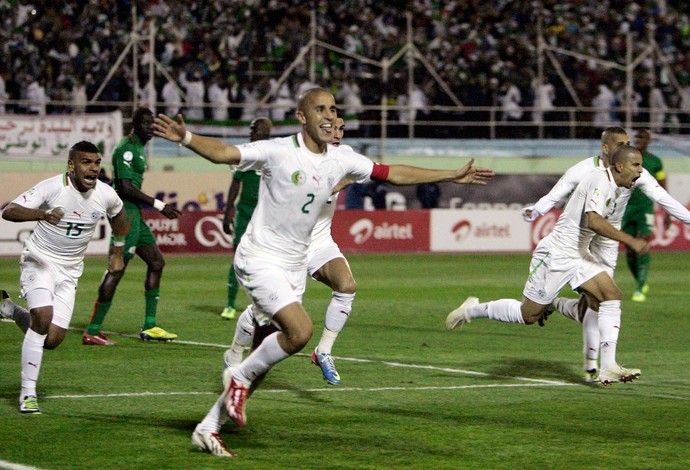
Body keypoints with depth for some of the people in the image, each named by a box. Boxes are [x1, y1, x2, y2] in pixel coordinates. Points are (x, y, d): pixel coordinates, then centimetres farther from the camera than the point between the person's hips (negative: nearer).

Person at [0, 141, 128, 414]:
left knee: (52, 340, -4)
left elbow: (118, 216, 18)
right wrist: (44, 213, -45)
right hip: (40, 260, -4)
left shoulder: (106, 195, -7)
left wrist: (117, 253, 19)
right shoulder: (52, 187, -20)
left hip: (70, 271, 4)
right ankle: (27, 393, -14)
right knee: (43, 315, -26)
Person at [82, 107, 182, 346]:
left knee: (157, 262, 14)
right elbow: (126, 187, -21)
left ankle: (149, 326, 17)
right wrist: (159, 205, -18)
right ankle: (92, 332, -11)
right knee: (117, 270, -12)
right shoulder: (126, 148, -13)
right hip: (126, 211, -11)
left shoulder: (139, 147, 18)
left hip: (134, 212, 11)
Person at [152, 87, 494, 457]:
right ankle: (241, 379, -2)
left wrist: (453, 176, 16)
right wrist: (186, 137, -43)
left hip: (294, 266, 7)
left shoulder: (341, 159, 4)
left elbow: (393, 173, 14)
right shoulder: (277, 152, -14)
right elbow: (223, 153, -24)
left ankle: (208, 428, 16)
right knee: (300, 330, -26)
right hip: (260, 258, -7)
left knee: (267, 353, 6)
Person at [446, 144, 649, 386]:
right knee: (528, 315, -1)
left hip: (578, 256, 9)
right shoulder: (600, 181, -21)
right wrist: (629, 241, -34)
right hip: (556, 255, -9)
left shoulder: (610, 185, 9)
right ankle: (472, 310, 23)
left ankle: (608, 367, -11)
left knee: (612, 294, -9)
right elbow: (593, 221, -35)